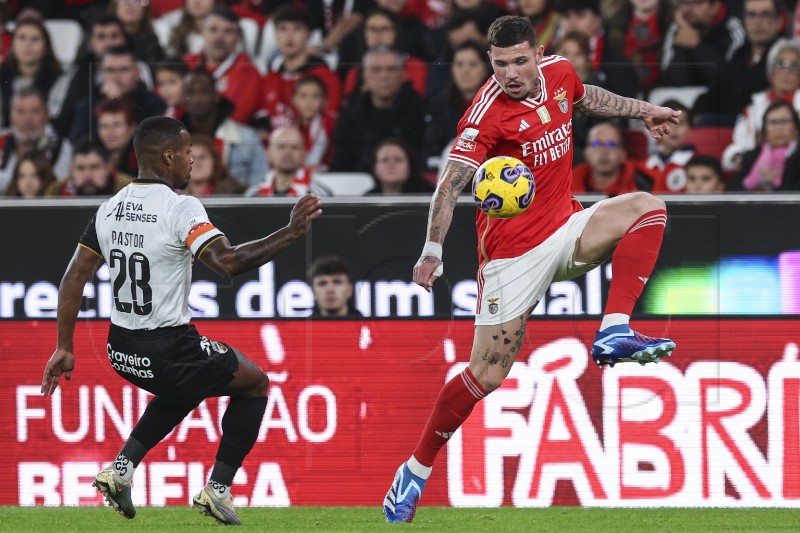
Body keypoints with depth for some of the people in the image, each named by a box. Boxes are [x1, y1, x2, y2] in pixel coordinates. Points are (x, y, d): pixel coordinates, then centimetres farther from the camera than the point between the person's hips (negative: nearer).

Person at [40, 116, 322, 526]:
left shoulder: (110, 209, 4)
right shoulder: (180, 208, -17)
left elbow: (74, 278, 5)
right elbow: (227, 262, -29)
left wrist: (64, 347, 11)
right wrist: (290, 234, -22)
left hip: (122, 351, 7)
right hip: (169, 350, -7)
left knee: (184, 389, 36)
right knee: (255, 383, 17)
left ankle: (121, 468, 19)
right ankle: (217, 489, 12)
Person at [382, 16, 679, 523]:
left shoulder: (559, 72, 0)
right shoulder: (488, 111, -20)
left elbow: (585, 97, 25)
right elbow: (452, 181, -28)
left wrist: (644, 110, 34)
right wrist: (433, 248, -40)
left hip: (566, 229, 6)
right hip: (514, 249, -6)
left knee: (647, 207, -17)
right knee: (487, 374, -7)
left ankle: (614, 334, -20)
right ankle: (415, 472, 8)